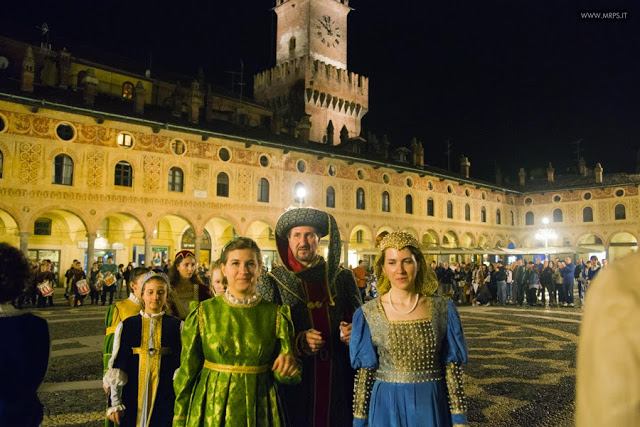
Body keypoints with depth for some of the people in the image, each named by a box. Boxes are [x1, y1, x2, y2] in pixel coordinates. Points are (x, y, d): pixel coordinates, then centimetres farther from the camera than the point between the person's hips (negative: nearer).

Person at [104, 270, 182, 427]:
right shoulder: (126, 326, 2)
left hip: (165, 399, 0)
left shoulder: (177, 326, 1)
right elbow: (117, 365, 3)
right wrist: (115, 402, 2)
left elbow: (183, 364, 2)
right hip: (132, 398, 1)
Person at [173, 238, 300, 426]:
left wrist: (288, 366, -25)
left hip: (258, 411, 1)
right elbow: (187, 371, 0)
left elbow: (282, 375, -2)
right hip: (211, 411, 0)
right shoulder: (203, 313, -7)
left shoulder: (276, 314, -6)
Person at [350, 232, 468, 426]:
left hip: (432, 407, 1)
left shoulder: (442, 308, -5)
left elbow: (452, 368, -2)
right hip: (386, 408, 0)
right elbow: (364, 373, -2)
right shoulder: (368, 314, -7)